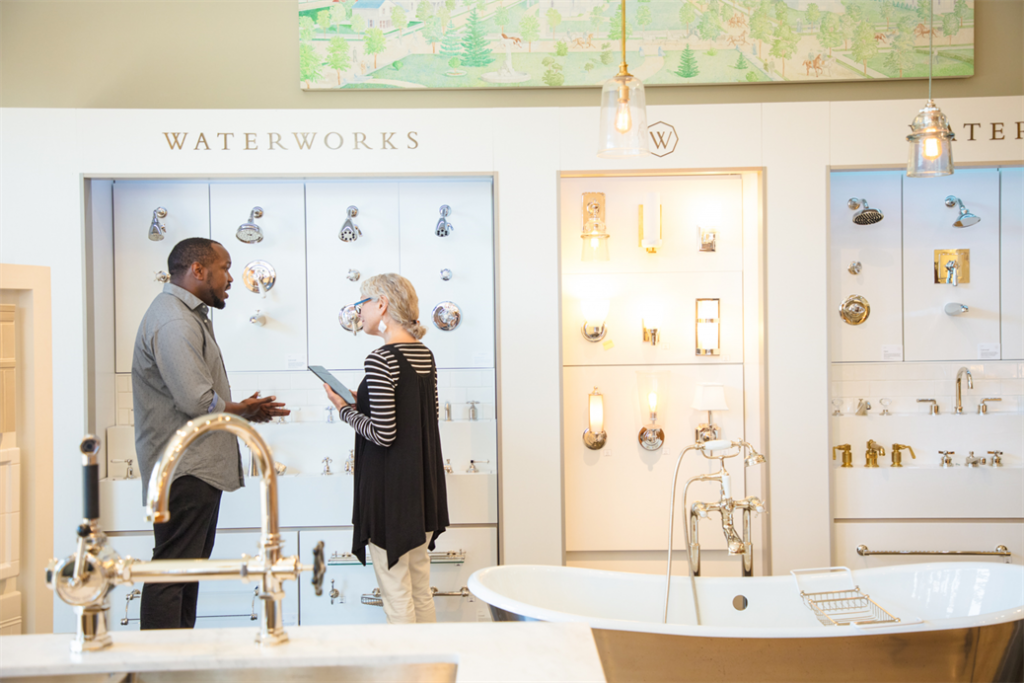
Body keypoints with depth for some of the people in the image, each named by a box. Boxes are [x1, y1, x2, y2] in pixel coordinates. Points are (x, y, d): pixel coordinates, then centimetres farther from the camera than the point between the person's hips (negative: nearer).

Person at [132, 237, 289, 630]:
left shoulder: (189, 316, 19)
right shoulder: (173, 321, -17)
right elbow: (198, 401, -25)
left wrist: (242, 410, 6)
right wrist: (241, 410, -7)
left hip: (198, 468, 11)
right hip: (184, 472, -11)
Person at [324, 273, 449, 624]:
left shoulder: (381, 361, -17)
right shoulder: (425, 355, 8)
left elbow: (383, 434, -21)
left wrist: (345, 409, -6)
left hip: (390, 492, -9)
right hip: (423, 488, 9)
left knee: (396, 596, 1)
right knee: (421, 591, 17)